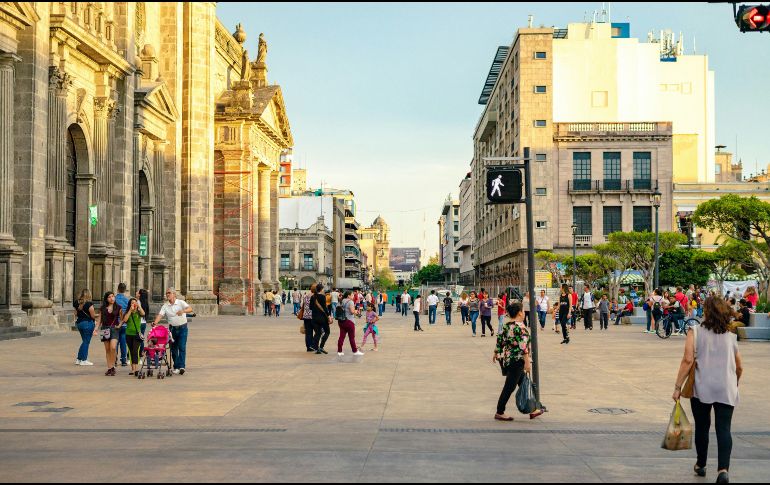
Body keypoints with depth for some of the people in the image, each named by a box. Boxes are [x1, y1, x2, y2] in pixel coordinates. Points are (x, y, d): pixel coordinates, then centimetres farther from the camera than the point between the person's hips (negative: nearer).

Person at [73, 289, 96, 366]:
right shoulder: (89, 304, -15)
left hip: (79, 323, 7)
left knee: (84, 341, 18)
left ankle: (78, 359, 18)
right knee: (86, 342, 1)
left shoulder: (77, 303, 5)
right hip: (88, 323, -7)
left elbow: (76, 314, 12)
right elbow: (93, 316, -13)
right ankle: (83, 360, 3)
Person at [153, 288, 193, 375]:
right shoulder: (165, 306, 4)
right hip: (172, 328, 3)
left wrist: (183, 311, -39)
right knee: (173, 348, 7)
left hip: (182, 328, -3)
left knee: (182, 347, -12)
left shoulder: (181, 303, -4)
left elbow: (190, 309, -18)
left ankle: (181, 366, -17)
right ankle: (176, 367, 16)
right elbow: (160, 315, -8)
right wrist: (155, 322, -28)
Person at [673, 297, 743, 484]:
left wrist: (678, 387, -9)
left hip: (702, 388, -1)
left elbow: (688, 360, -13)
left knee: (702, 427, 15)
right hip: (726, 390, 1)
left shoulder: (696, 332, -4)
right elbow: (739, 367, 13)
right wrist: (734, 385, 32)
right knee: (724, 428, 0)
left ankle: (701, 465, 29)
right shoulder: (731, 337, 7)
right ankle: (723, 468, -18)